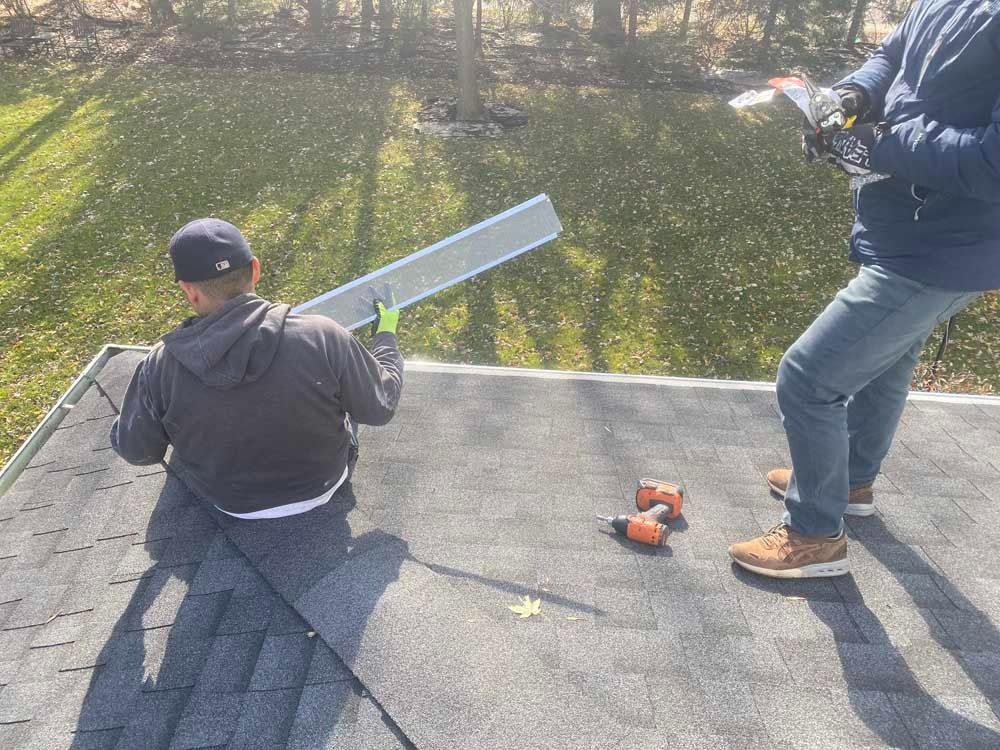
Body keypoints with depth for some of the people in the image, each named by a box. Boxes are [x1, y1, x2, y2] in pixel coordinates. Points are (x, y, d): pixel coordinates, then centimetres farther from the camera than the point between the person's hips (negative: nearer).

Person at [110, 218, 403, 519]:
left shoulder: (160, 365, -26)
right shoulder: (324, 338, -31)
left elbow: (135, 450, -10)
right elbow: (379, 407, -16)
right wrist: (386, 335, 1)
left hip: (227, 501, 1)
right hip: (321, 484, -1)